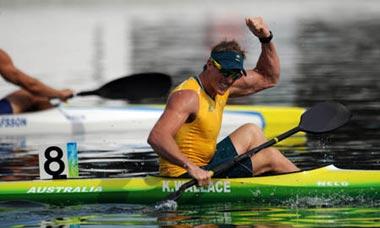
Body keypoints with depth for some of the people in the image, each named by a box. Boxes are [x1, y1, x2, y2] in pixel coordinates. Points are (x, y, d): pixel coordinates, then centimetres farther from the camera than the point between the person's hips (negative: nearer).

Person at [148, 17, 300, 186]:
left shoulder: (221, 87, 8)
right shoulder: (189, 96, -21)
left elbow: (268, 78, 18)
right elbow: (157, 137, -35)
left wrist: (266, 39, 3)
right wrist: (190, 166, -47)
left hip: (203, 168, 10)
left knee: (251, 132, 20)